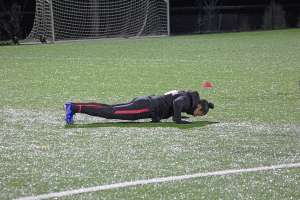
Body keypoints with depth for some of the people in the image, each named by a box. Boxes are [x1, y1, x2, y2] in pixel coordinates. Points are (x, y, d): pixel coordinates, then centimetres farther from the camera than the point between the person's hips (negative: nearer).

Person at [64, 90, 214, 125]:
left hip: (143, 102, 9)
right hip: (145, 107, -9)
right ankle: (74, 108, -21)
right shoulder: (187, 99, -9)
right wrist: (178, 120, -21)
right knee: (109, 113, -15)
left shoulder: (186, 98, 19)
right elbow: (177, 103, -31)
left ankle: (73, 106, 6)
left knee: (108, 108, 8)